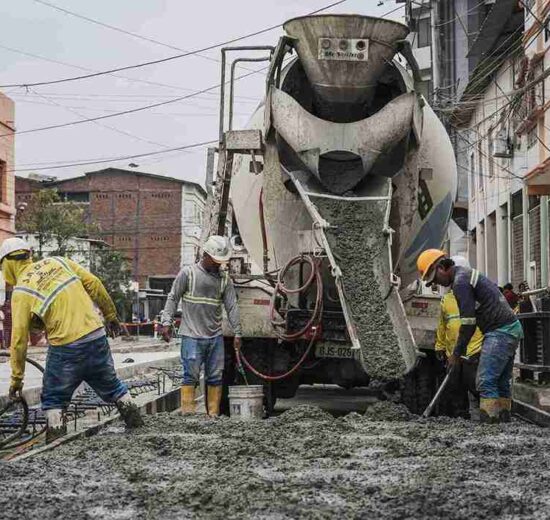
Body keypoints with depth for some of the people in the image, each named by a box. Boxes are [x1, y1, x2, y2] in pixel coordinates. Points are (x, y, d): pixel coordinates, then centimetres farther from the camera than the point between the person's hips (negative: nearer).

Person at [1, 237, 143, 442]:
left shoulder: (21, 292, -3)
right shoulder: (58, 262, 8)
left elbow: (19, 339, -3)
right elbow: (94, 285, 6)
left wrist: (16, 378, 5)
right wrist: (111, 315, 17)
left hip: (66, 348, -4)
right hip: (97, 337, 4)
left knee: (53, 398, 13)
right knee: (111, 385, 23)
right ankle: (136, 423, 25)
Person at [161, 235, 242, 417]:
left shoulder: (224, 279, 10)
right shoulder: (188, 273, -1)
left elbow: (232, 307, 9)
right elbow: (173, 298, 0)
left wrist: (237, 333, 5)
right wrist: (167, 322, -8)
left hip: (215, 337, 4)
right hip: (192, 336, -4)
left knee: (215, 377, 5)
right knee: (191, 376, -7)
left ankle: (214, 414, 11)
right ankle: (188, 413, -4)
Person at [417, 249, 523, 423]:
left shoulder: (460, 282, -12)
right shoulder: (468, 274, 20)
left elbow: (468, 322, -14)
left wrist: (457, 353, -6)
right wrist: (459, 349, 20)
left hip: (500, 332, -10)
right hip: (512, 329, 10)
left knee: (486, 382, -11)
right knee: (501, 382, 11)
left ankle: (489, 423, -14)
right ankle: (503, 422, 13)